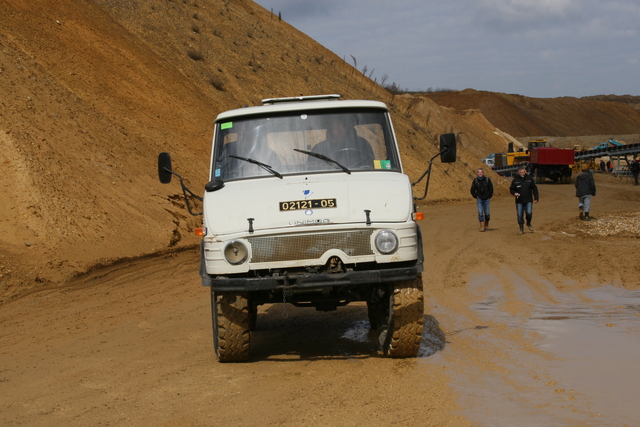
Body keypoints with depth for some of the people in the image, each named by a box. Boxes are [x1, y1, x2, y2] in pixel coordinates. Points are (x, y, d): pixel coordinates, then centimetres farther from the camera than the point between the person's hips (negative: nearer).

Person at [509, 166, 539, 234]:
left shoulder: (530, 178, 3)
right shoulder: (515, 180, 2)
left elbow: (534, 189, 8)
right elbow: (511, 189, 11)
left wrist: (536, 198, 3)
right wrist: (514, 193, -11)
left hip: (528, 201, -1)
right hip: (519, 201, 1)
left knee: (529, 213, -15)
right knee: (520, 215, 0)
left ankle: (528, 223, 16)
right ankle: (521, 229, 12)